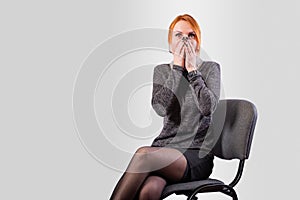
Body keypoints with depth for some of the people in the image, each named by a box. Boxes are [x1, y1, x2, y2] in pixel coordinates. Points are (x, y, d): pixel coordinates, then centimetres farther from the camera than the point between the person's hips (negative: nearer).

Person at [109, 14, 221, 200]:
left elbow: (208, 108, -13)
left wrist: (192, 69, -7)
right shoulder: (162, 70, 14)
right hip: (165, 148, 3)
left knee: (143, 154, -34)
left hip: (197, 155, -2)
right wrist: (177, 67, -4)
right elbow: (161, 108, -6)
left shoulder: (211, 68, 6)